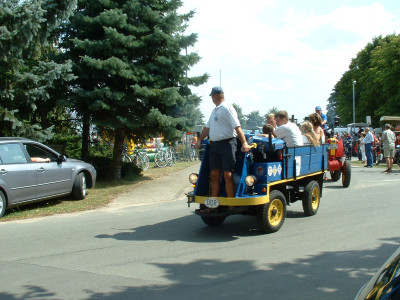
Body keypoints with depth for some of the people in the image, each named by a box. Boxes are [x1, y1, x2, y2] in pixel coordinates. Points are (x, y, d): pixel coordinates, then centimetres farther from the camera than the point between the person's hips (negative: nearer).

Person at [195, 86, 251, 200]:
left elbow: (237, 127, -16)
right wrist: (199, 140, 20)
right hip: (214, 145, 8)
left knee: (228, 175, -8)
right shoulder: (214, 110, 20)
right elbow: (207, 127, 27)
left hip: (227, 143, -8)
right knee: (214, 176, 8)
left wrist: (244, 143, -23)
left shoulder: (227, 108, -8)